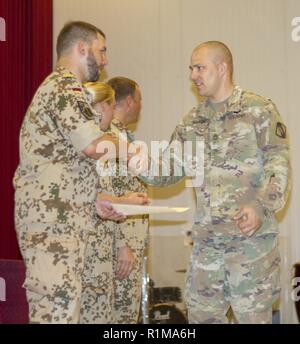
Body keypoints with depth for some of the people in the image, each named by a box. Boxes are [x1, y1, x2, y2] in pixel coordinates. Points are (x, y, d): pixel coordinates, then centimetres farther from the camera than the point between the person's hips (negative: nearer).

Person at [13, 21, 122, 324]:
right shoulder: (66, 86, -10)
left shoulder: (56, 86, 23)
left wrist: (93, 202, 19)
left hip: (57, 218, 10)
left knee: (49, 309, 9)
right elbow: (94, 146, -22)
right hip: (53, 219, -10)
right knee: (57, 311, -11)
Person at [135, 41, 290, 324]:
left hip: (251, 236, -6)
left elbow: (278, 165, -9)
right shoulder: (191, 122, 14)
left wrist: (261, 206, -23)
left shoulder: (259, 110, -3)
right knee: (200, 315, 10)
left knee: (253, 316, 0)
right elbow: (168, 171, 12)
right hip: (206, 239, 6)